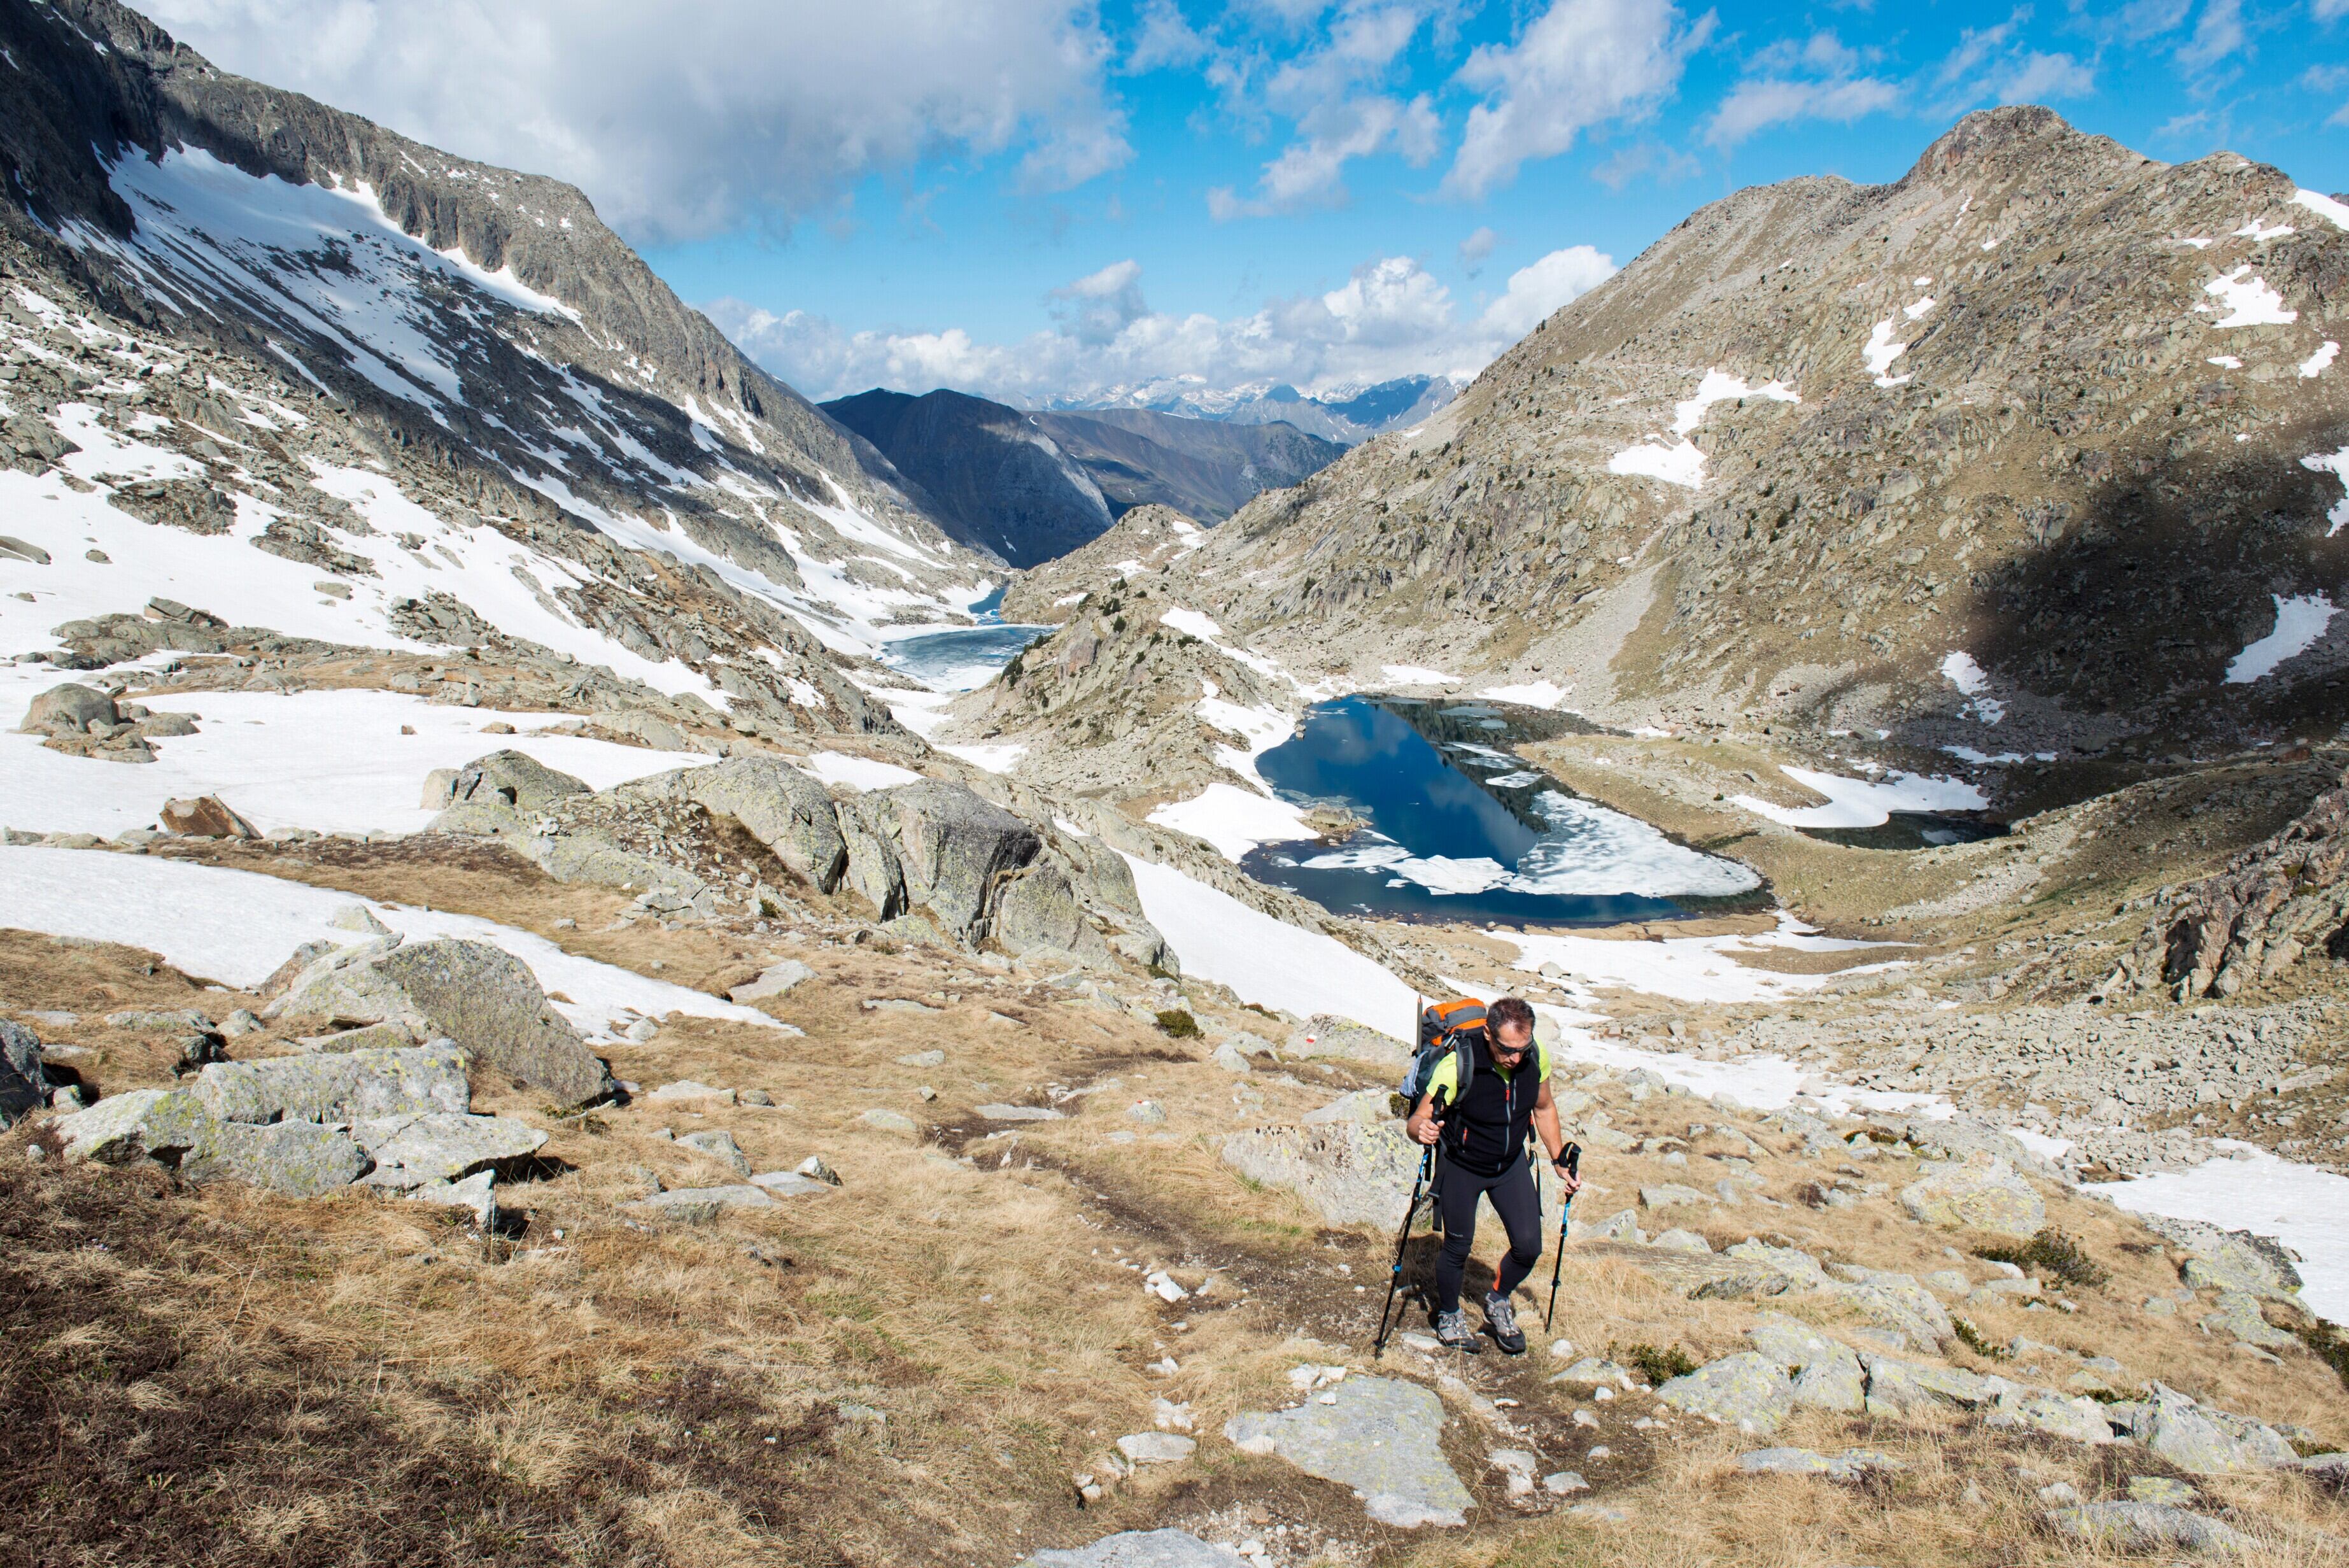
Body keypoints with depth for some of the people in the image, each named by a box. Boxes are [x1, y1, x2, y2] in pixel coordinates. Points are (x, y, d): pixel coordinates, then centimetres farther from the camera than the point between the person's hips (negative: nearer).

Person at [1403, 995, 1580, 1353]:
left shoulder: (1537, 1057, -19)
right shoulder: (1457, 1066, -33)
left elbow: (1544, 1108, 2)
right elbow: (1416, 1121, -28)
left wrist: (1560, 1162, 4)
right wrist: (1422, 1130, -52)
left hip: (1512, 1163, 4)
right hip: (1461, 1167, -4)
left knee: (1529, 1247, 0)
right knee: (1458, 1249, 7)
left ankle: (1497, 1302, 30)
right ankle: (1449, 1315, 36)